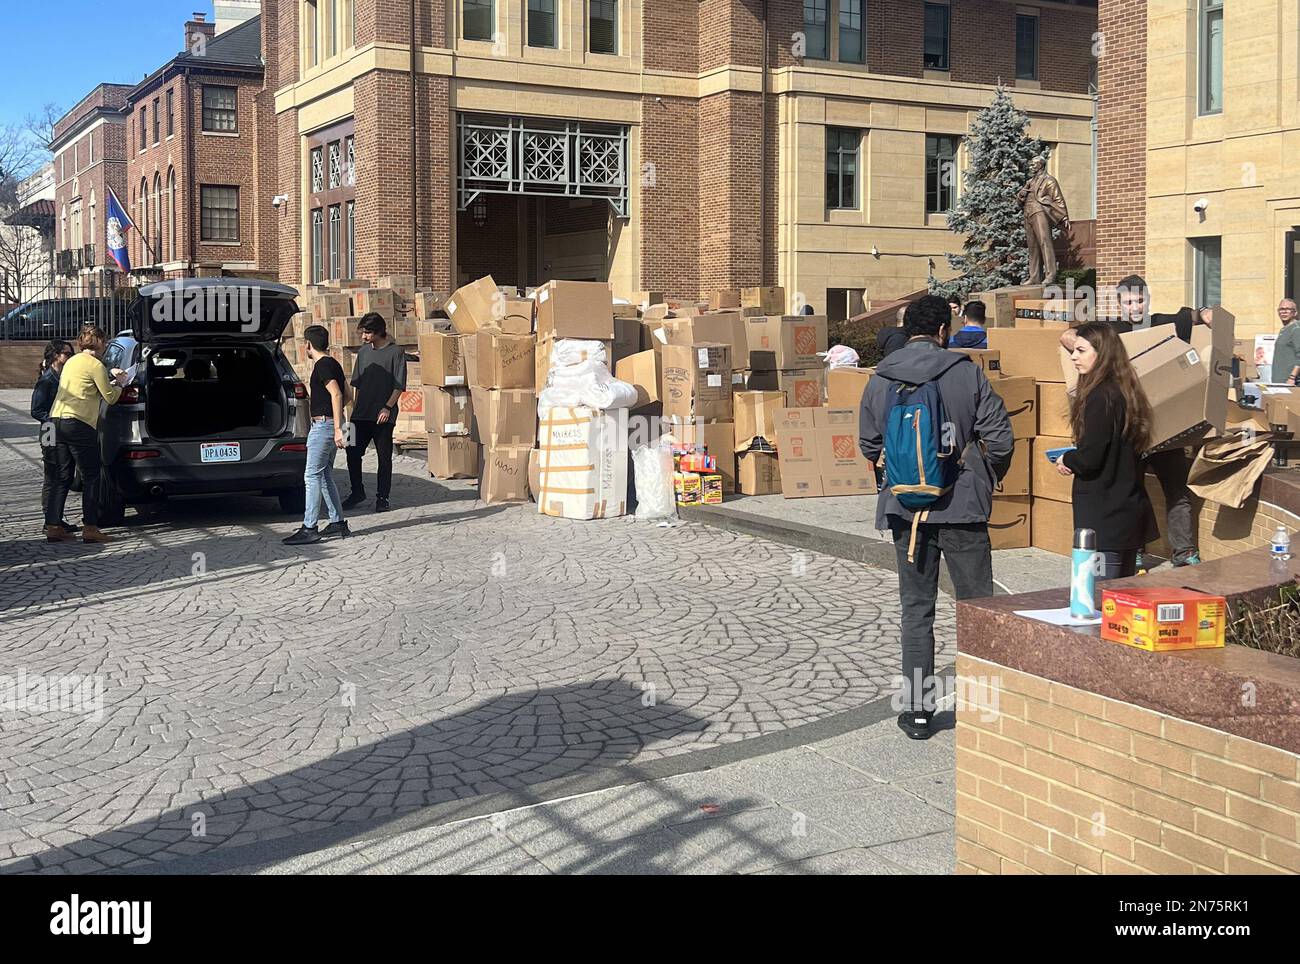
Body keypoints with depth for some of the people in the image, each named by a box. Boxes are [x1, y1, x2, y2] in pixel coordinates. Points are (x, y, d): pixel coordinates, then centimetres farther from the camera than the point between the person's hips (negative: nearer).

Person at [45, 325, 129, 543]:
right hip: (79, 424, -8)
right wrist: (120, 384, 15)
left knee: (63, 476, 11)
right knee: (91, 477, -2)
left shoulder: (72, 361, 19)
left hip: (57, 420, 8)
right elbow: (110, 397, -3)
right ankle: (90, 527, -4)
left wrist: (110, 378, 26)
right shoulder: (95, 365, -6)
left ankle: (53, 525, 8)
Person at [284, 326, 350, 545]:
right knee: (325, 475, 14)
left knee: (312, 476, -9)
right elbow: (347, 395, 23)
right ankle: (338, 523, 15)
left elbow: (336, 394, -24)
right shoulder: (332, 363, 16)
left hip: (323, 425, -10)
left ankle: (309, 528, -11)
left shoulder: (322, 365, -14)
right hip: (330, 424, 10)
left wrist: (337, 428, -27)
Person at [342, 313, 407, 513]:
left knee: (384, 457, 2)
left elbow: (399, 385, -8)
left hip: (383, 416, -5)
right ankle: (357, 492, 19)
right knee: (353, 453, 3)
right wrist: (356, 405, 13)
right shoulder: (364, 351, 12)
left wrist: (388, 407, -16)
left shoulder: (395, 352, -4)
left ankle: (382, 497, 11)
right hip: (361, 414, 5)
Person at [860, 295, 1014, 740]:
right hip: (962, 504, -2)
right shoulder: (965, 372, -5)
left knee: (916, 608, 9)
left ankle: (918, 711, 12)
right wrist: (988, 479, 13)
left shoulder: (880, 380, 2)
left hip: (906, 508, 2)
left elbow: (869, 447, 9)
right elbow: (999, 437, -6)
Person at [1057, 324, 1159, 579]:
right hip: (1129, 511, 10)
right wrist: (1075, 460, 12)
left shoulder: (1101, 397, -17)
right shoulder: (1124, 391, 11)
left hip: (1104, 517, -10)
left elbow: (1090, 458, -20)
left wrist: (1066, 461, -1)